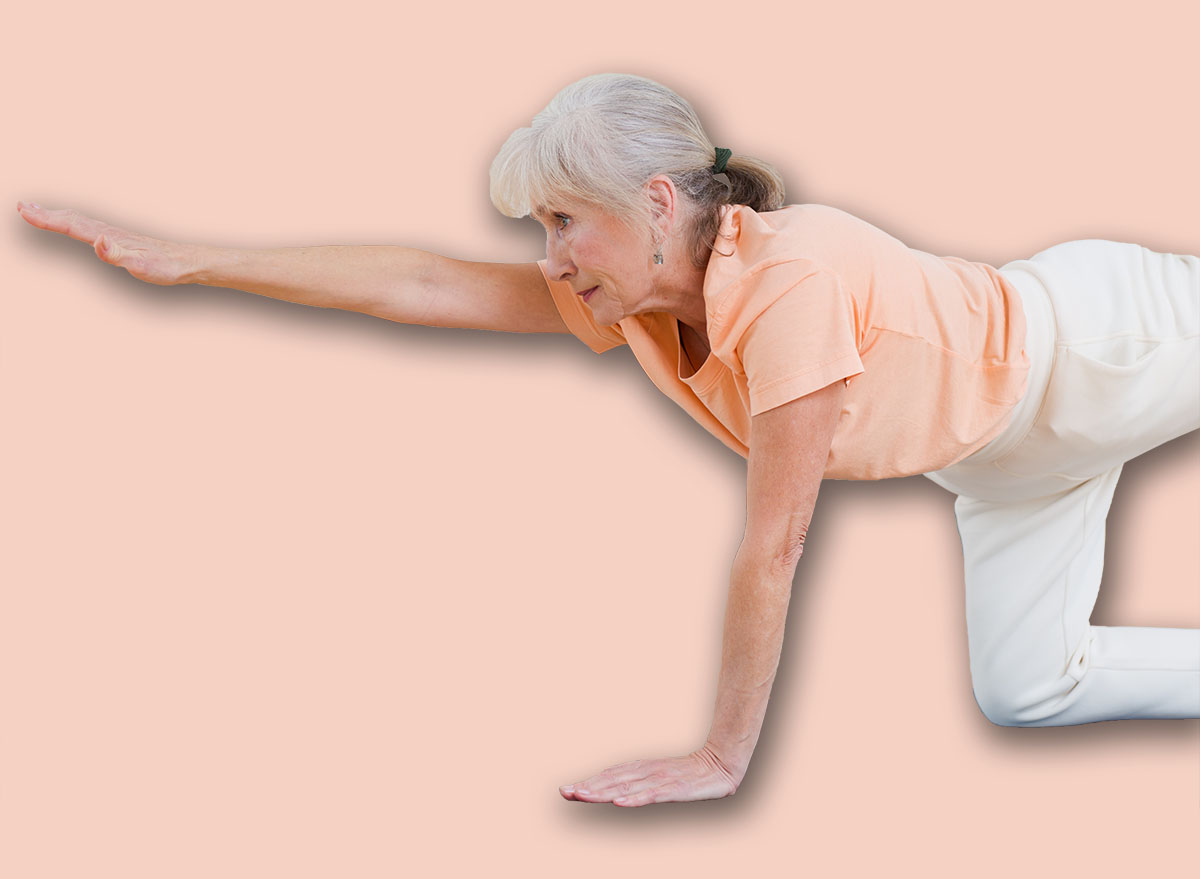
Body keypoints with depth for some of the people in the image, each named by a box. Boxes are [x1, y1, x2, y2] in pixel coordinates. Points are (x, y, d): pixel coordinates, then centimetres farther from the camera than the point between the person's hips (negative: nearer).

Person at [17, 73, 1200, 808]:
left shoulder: (790, 275, -40)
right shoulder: (628, 298, -15)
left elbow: (771, 548, -36)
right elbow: (422, 283, -15)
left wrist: (722, 759, -28)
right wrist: (187, 261, -16)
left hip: (1093, 340, -8)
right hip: (1010, 452, 8)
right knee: (1022, 691, 16)